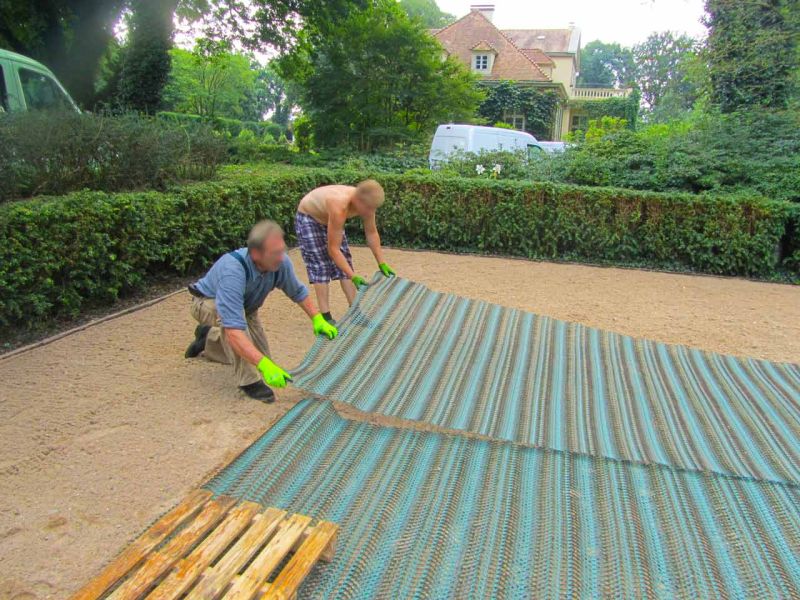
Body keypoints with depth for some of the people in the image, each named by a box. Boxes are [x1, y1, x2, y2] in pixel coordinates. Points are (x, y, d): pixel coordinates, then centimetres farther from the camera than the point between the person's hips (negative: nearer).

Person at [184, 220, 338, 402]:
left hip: (246, 307, 6)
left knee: (258, 357, 11)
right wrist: (264, 365, -57)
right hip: (208, 304, -6)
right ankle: (249, 380, -24)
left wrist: (318, 319, -11)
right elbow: (233, 330, -51)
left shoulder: (280, 262, -27)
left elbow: (298, 291, -4)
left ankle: (209, 337, 34)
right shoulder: (232, 271, -44)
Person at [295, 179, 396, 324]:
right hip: (308, 218, -7)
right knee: (320, 265, -13)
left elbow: (372, 233, -7)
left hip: (327, 217, 7)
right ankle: (325, 316, -9)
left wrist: (382, 263, -6)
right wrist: (353, 277, -39)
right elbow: (333, 249, -38)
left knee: (345, 262, 3)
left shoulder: (365, 201, -23)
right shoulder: (339, 207, -43)